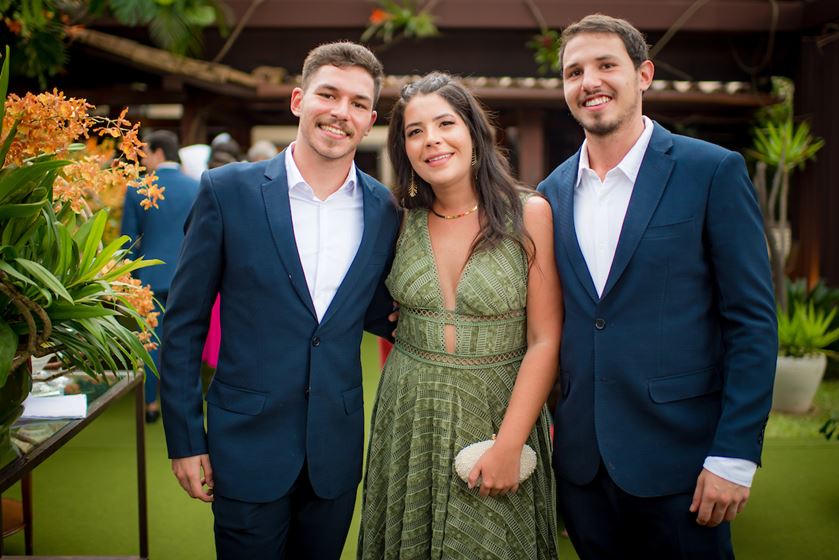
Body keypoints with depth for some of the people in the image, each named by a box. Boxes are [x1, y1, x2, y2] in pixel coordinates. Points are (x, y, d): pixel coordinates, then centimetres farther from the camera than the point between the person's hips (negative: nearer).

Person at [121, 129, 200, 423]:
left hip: (151, 275, -1)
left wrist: (129, 278, 12)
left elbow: (129, 238, 0)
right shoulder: (197, 188, -3)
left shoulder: (137, 190, -5)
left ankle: (151, 403, 14)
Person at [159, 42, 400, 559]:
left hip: (336, 453, 3)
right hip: (247, 447, -2)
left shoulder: (385, 210, -1)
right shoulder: (228, 191, -9)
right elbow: (184, 323, -4)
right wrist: (185, 439, -4)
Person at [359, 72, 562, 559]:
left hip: (499, 413, -3)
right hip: (408, 419, 3)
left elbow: (545, 341, -11)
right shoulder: (404, 221, 1)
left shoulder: (530, 213, -9)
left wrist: (509, 446, -16)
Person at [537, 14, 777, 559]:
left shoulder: (713, 171, -7)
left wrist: (735, 455, -12)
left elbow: (753, 322, -9)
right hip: (580, 458, 4)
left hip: (677, 457, -4)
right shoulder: (554, 190, 7)